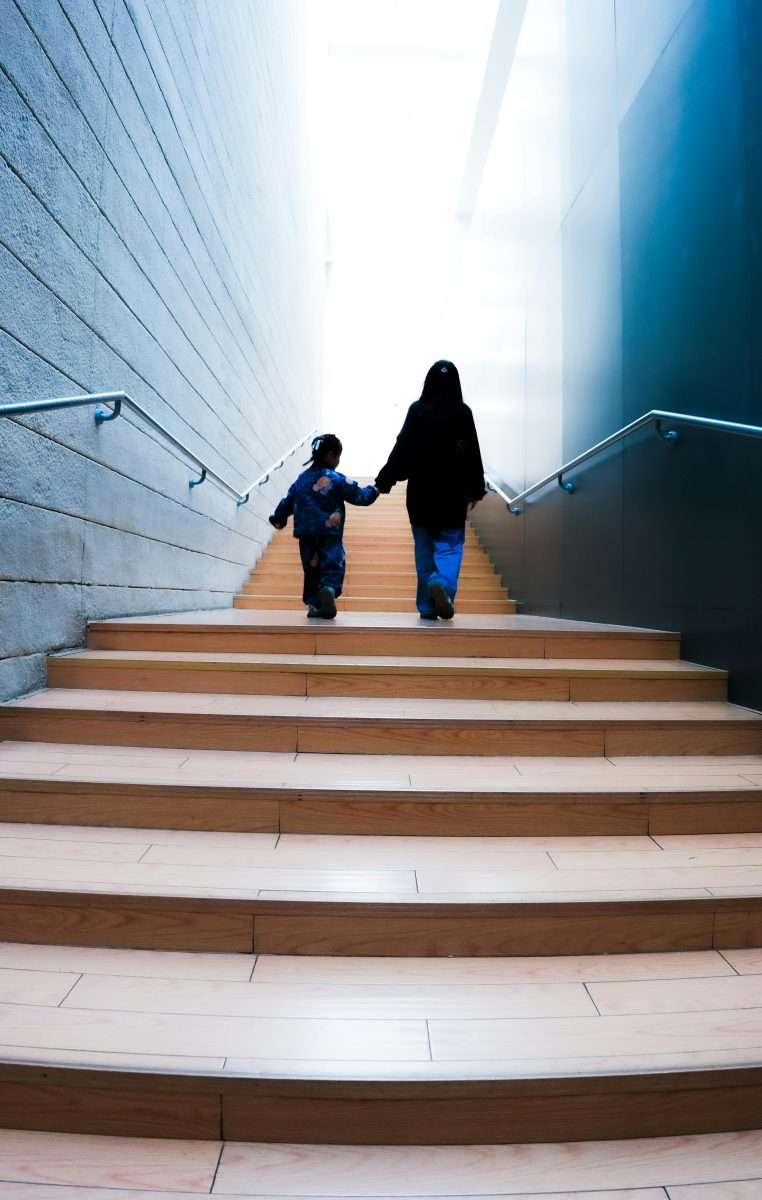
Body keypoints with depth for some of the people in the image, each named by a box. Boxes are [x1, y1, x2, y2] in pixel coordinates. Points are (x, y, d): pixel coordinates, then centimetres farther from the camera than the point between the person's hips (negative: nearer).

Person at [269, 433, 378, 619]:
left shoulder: (302, 479, 10)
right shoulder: (337, 479, -4)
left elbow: (287, 501, 17)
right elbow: (359, 496, -1)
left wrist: (279, 518, 33)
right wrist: (374, 490, 18)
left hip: (306, 536, 5)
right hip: (330, 536, -4)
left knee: (312, 569, 15)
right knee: (333, 567, -7)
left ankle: (314, 604, 12)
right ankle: (328, 590, -35)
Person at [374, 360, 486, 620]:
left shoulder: (417, 410, -1)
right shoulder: (462, 412, -2)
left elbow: (401, 449, -2)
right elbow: (473, 454, -1)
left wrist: (384, 481, 4)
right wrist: (476, 489, 7)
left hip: (420, 491, 1)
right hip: (452, 491, -1)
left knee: (425, 549, 9)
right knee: (449, 545, 5)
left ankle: (427, 606, 10)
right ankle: (442, 584, -22)